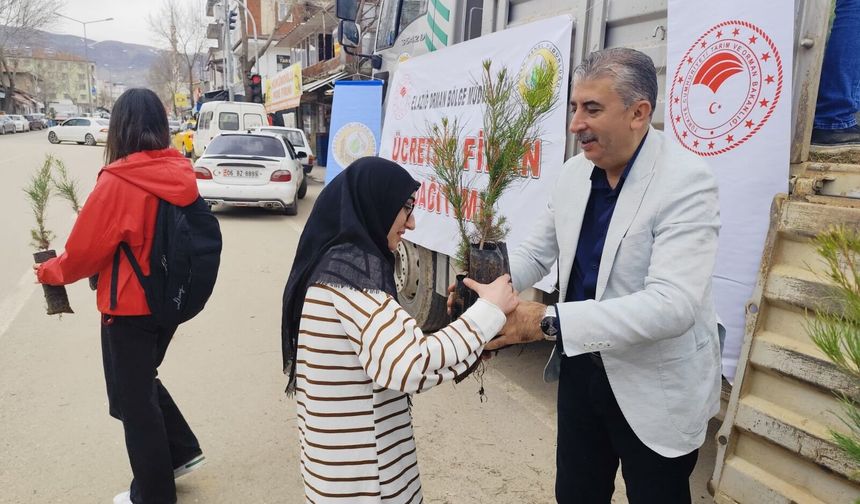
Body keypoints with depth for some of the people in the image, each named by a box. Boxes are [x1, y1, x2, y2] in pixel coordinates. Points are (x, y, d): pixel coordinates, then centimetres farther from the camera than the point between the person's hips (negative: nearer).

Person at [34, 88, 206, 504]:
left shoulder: (117, 182, -20)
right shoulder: (182, 176, -3)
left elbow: (84, 249, -12)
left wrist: (49, 272, 8)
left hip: (130, 309, -6)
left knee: (134, 399, 12)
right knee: (142, 381, 29)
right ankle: (182, 450, 34)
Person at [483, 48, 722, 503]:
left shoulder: (686, 181, -22)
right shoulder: (574, 173, -2)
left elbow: (673, 304, -31)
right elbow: (537, 251, 6)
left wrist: (549, 321, -37)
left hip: (655, 387, -5)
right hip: (582, 367, 6)